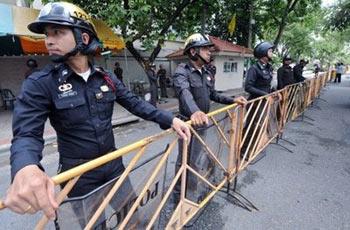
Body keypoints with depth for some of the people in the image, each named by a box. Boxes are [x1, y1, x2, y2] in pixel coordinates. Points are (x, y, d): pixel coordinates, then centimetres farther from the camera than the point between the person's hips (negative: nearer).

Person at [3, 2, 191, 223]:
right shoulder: (40, 84, -13)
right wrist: (26, 169, -43)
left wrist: (170, 119, -14)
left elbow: (135, 103, -2)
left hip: (113, 164, 3)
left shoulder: (106, 78, -1)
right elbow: (27, 134, -20)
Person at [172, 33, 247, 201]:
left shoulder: (207, 74, 9)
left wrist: (233, 100, 9)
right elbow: (184, 92, -37)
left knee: (195, 157, 20)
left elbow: (213, 95, 19)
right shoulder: (182, 71, -16)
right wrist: (194, 111, -57)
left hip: (202, 123, 7)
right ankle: (179, 195, 27)